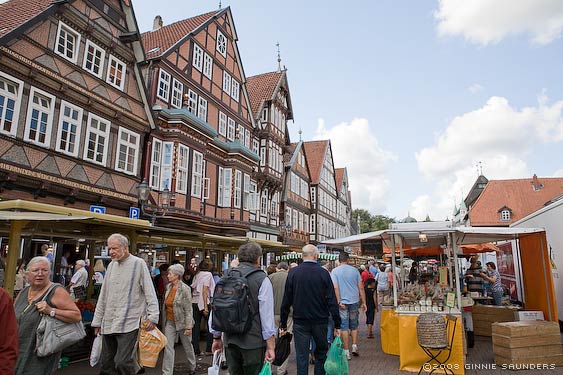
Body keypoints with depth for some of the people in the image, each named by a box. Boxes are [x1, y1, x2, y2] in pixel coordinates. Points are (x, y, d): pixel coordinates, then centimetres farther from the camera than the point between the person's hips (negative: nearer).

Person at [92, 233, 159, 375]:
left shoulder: (138, 263, -4)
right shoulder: (111, 265, 13)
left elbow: (150, 292, -7)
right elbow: (103, 295, 18)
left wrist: (153, 315, -14)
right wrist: (97, 320, 17)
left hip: (129, 323, -6)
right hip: (108, 323, 6)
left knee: (122, 362, -13)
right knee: (106, 363, 10)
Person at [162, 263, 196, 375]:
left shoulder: (185, 289, -18)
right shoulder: (168, 287, 1)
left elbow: (188, 309, -17)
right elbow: (166, 304, 12)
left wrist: (188, 327, -17)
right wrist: (164, 320, 15)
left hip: (182, 322, -5)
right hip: (170, 322, 5)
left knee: (187, 346, 13)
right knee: (168, 347, 0)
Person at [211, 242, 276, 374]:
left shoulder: (226, 277, 3)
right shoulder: (262, 279, -11)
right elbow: (267, 314, -13)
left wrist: (216, 337, 20)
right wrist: (270, 346, -8)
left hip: (230, 340, 5)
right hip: (253, 341, -4)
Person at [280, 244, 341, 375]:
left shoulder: (293, 273, -5)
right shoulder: (323, 273, -7)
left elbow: (286, 301, -2)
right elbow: (332, 301, -8)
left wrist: (283, 324, 5)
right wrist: (337, 324, -1)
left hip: (300, 322, 0)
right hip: (320, 322, 0)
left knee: (302, 356, 7)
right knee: (321, 353, 18)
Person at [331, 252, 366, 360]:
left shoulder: (335, 271, -3)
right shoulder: (354, 270, 2)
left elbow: (335, 287, -12)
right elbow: (361, 288, 3)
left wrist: (339, 302, -11)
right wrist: (364, 302, 9)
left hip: (342, 302, -2)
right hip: (354, 301, 2)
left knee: (344, 327, 4)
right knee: (354, 325, 18)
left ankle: (346, 351, 7)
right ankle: (354, 346, 13)